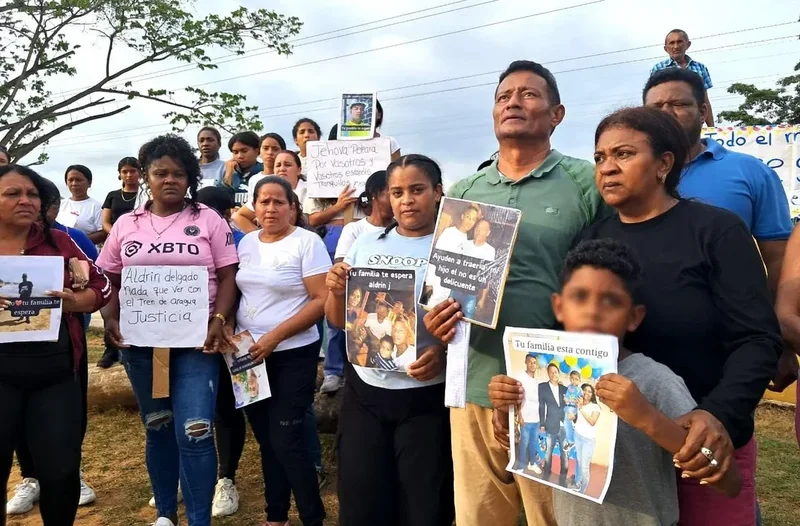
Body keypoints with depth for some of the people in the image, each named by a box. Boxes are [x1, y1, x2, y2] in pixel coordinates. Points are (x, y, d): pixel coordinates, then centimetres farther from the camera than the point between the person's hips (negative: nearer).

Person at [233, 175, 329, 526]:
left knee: (286, 440, -4)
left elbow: (321, 300, -15)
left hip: (293, 355, -5)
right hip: (249, 355, 6)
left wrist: (275, 336, -19)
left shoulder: (307, 242, -10)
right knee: (266, 439, 14)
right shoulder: (245, 242, 8)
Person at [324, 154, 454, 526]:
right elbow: (340, 322, 11)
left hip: (427, 397, -3)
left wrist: (444, 352, -24)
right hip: (363, 391, 4)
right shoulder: (366, 244, 7)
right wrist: (335, 292, -10)